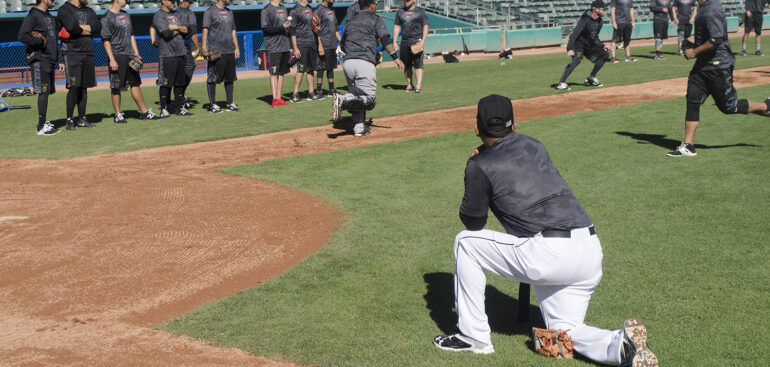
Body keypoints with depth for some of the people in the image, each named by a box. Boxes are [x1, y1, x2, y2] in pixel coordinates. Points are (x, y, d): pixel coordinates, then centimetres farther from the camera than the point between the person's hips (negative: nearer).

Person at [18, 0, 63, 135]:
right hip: (39, 60, -9)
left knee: (47, 91, 11)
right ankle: (41, 127, -7)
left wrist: (60, 60, 18)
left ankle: (43, 123, 19)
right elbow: (22, 36, -19)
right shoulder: (33, 16, -9)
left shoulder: (50, 17, 19)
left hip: (50, 60, 9)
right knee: (43, 92, -10)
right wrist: (41, 41, -15)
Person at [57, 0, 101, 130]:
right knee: (74, 87, -10)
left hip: (88, 53, 6)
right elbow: (73, 28, -18)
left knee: (84, 87, 8)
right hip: (72, 52, -6)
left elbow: (98, 26, 1)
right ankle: (69, 119, -2)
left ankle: (82, 118, 13)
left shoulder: (89, 11, 17)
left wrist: (81, 28, -11)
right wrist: (88, 31, -2)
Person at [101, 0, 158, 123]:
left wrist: (136, 53, 13)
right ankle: (118, 114, 6)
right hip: (117, 56, -7)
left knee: (136, 83, 10)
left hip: (130, 56, 7)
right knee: (116, 87, -1)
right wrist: (112, 59, -19)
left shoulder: (126, 15, 17)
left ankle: (144, 112, 15)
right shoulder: (107, 17, -8)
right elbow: (106, 40, -12)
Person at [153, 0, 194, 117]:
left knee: (180, 82, 10)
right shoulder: (158, 16, -6)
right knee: (166, 83, -5)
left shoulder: (176, 14, 18)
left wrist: (176, 27, -8)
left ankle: (180, 108, 17)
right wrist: (180, 29, -3)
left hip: (180, 53, 7)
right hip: (167, 54, -7)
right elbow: (167, 33, -19)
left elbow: (186, 30, 9)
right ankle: (164, 109, 1)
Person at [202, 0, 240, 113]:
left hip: (230, 51, 7)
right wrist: (204, 47, -19)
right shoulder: (210, 11, -3)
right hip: (216, 52, -7)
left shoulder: (229, 12, 19)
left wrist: (236, 47, 15)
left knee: (230, 78, 9)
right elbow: (205, 30, -9)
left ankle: (230, 103, 16)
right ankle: (213, 105, 1)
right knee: (212, 79, -4)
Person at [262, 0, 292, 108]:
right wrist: (282, 27, -20)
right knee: (274, 73, -5)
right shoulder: (266, 10, -5)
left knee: (282, 72, 8)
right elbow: (265, 29, -13)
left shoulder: (284, 9, 18)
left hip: (285, 47, 7)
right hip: (273, 48, -7)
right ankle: (275, 99, -5)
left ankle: (279, 98, 13)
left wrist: (290, 46, 17)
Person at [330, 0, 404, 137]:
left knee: (358, 96, 16)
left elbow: (343, 45, 26)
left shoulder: (351, 22, 25)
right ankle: (343, 100, -26)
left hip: (347, 62, 6)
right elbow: (385, 39, -6)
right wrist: (396, 57, -12)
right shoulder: (375, 19, 9)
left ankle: (359, 127, 6)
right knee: (369, 98, -5)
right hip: (364, 63, -6)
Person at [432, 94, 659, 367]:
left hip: (548, 256, -7)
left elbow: (472, 222, 10)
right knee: (564, 333, 23)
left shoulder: (480, 165, 0)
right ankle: (621, 343, -7)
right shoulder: (534, 146, 19)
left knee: (466, 242, 14)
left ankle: (474, 335, 15)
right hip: (591, 252, 7)